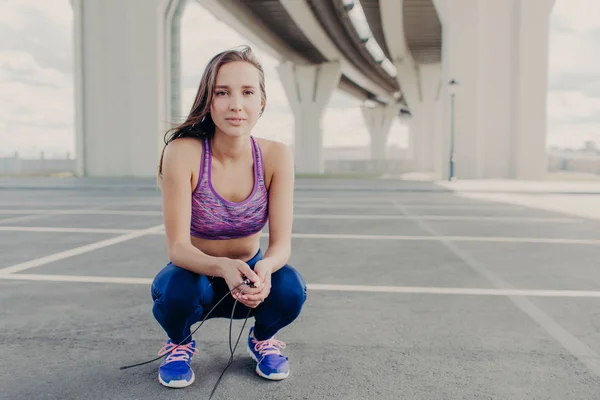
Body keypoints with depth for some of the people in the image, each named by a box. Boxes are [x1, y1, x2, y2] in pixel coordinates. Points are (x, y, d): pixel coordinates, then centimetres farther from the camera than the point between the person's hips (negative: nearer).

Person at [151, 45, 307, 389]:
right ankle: (179, 344, 4)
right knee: (179, 288, -34)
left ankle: (262, 339, 9)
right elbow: (177, 246, -27)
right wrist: (223, 267, -48)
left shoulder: (276, 156, -18)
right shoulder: (183, 152, -25)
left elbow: (282, 242, -20)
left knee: (289, 288, -29)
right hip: (196, 275, -1)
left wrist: (265, 268, -44)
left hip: (250, 275, 2)